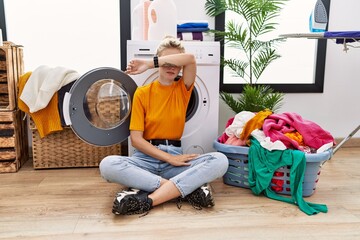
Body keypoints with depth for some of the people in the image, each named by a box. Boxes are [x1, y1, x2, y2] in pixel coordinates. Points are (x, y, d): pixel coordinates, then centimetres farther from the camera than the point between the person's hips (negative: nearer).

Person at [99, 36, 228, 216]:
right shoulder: (142, 93, 3)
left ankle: (148, 199, -33)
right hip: (146, 157, -1)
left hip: (175, 156, 1)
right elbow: (136, 139, -5)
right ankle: (186, 188, -30)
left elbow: (190, 59, -13)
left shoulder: (183, 89, 8)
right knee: (107, 165, -32)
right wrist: (169, 158, -14)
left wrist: (148, 64, -14)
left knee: (220, 161, -26)